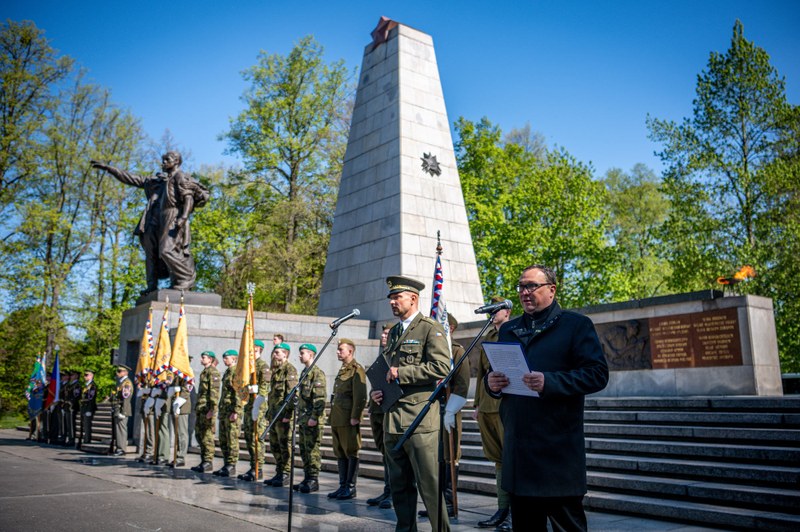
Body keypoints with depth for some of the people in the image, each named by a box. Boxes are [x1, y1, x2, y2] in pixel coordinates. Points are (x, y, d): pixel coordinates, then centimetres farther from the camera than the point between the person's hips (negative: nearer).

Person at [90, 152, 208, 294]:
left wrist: (183, 217, -21)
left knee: (167, 250, -19)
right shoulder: (156, 180, 25)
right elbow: (131, 179, 26)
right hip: (155, 221, 8)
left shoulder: (181, 177, 5)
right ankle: (152, 286, 3)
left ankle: (186, 280, -12)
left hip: (172, 220, -8)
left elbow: (189, 198, -6)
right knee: (151, 252, 2)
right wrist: (108, 168, 24)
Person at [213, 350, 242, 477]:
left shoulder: (237, 372, -11)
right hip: (224, 411, 10)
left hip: (232, 413, -10)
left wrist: (236, 411, -21)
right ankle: (226, 465, 19)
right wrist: (221, 410, 21)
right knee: (223, 441, 12)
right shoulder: (227, 372, 19)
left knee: (232, 440, -4)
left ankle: (231, 467, 0)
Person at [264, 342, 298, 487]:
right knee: (275, 445, 13)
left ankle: (285, 475, 3)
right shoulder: (275, 370, 19)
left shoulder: (289, 369, -10)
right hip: (274, 413, 10)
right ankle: (279, 473, 21)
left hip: (283, 414, -9)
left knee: (284, 445, -4)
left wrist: (288, 412, -22)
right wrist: (270, 410, 20)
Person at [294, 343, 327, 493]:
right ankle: (307, 479, 20)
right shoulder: (305, 372, 18)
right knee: (304, 450, 12)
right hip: (303, 419, 10)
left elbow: (319, 398, -18)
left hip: (312, 420, -10)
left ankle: (314, 481, 1)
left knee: (312, 450, -5)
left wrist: (314, 417, -22)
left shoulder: (317, 373, -12)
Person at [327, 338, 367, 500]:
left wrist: (355, 417, -20)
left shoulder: (356, 370, -9)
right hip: (337, 419, 9)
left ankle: (351, 487, 4)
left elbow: (360, 396, -16)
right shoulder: (342, 370, 20)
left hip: (349, 420, -9)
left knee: (351, 453, -2)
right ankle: (343, 486, 20)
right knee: (340, 453, 12)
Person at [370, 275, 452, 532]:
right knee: (400, 486, 14)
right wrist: (376, 390, 11)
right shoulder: (393, 333, 20)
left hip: (420, 421, -7)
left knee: (429, 484, -4)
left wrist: (401, 373, -14)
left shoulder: (430, 328, -4)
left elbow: (442, 367, -17)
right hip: (392, 421, 8)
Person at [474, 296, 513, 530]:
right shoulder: (486, 337, 18)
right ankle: (503, 509, 20)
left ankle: (513, 513, 4)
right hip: (488, 405, 7)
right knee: (498, 459, 12)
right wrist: (477, 403, 16)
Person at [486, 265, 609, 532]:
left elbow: (598, 374, -9)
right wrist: (491, 382, -3)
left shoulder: (576, 324, 1)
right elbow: (495, 373, 21)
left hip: (558, 449, -5)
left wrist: (549, 382, -21)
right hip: (518, 450, 5)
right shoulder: (508, 329, 17)